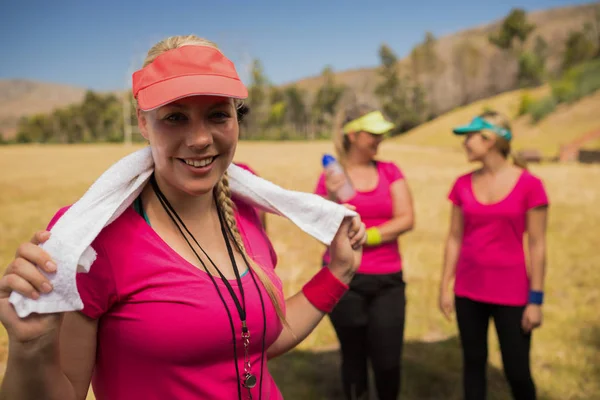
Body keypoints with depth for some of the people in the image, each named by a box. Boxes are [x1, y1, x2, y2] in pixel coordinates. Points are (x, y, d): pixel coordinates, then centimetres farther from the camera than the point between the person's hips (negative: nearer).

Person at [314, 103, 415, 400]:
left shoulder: (390, 171, 5)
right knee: (353, 357, 10)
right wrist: (332, 199, -19)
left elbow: (406, 220, -4)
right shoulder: (331, 178, 0)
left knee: (388, 361, 0)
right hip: (344, 279, -1)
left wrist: (365, 236, -14)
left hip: (387, 281, 1)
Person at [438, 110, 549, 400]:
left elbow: (537, 245, -7)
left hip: (511, 293, -3)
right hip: (468, 291, 3)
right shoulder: (463, 184, 2)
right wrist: (445, 286, 4)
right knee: (473, 363, 12)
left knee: (517, 372, 4)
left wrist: (536, 299, -8)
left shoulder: (529, 185, -9)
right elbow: (454, 238, 6)